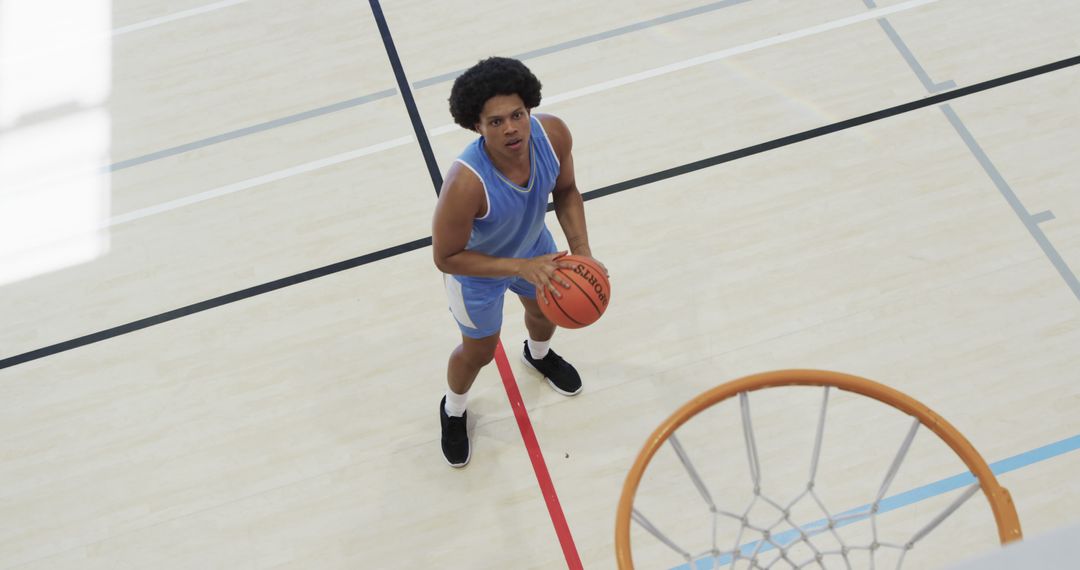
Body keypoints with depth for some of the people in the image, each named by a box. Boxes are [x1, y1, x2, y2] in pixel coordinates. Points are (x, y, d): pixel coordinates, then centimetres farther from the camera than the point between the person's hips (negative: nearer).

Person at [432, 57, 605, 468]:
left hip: (533, 243, 5)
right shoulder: (466, 183, -46)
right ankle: (453, 411, 54)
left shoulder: (553, 134, -32)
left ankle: (538, 355, 72)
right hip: (477, 266, -5)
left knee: (546, 307, 33)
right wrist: (522, 268, -38)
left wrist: (581, 252, -23)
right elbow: (446, 258, -32)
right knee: (480, 350, 18)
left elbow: (565, 191, -11)